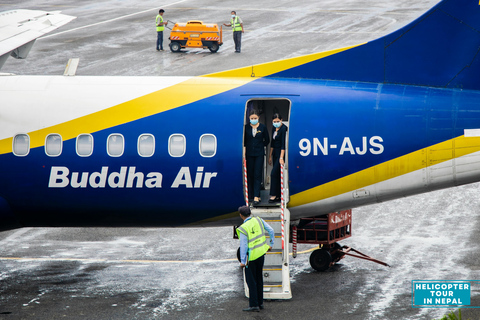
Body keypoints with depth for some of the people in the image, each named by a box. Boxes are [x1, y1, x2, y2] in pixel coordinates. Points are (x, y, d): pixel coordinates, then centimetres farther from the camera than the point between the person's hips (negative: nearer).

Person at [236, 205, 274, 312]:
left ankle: (254, 305, 2)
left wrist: (242, 261, -10)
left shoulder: (243, 229, -17)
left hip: (251, 256, -6)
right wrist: (271, 244, 17)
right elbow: (271, 230, 5)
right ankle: (260, 302, 23)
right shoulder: (258, 220, -1)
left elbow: (243, 246, -16)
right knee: (259, 279, 17)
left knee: (251, 280, 1)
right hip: (261, 253, 6)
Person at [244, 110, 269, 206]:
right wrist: (244, 153, -3)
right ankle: (251, 194, 17)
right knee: (250, 174, 6)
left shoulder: (262, 127, 0)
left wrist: (260, 146, 6)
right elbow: (244, 141, 3)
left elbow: (267, 140, 11)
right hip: (249, 154, 2)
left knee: (257, 174, -7)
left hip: (259, 154, -2)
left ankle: (256, 196, -12)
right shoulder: (246, 127, 2)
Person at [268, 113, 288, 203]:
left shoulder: (283, 129, -15)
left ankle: (273, 195, -8)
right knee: (277, 175, 8)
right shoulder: (274, 128, 10)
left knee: (274, 173, -12)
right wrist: (270, 156, 18)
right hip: (275, 153, 9)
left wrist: (281, 157, -26)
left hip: (281, 152, -9)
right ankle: (278, 196, 11)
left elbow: (283, 144, -21)